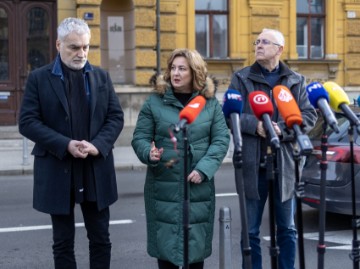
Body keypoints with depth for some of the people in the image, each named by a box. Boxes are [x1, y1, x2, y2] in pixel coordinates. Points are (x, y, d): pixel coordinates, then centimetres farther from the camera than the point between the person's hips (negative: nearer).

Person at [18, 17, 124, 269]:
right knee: (63, 242, 7)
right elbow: (27, 122, -8)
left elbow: (116, 116, 5)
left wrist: (98, 145, -14)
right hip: (57, 172, -2)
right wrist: (66, 145, -19)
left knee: (101, 239, 9)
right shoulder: (39, 78, -1)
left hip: (96, 171, 3)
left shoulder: (101, 76, 8)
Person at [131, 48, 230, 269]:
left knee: (196, 241, 8)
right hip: (163, 186, -1)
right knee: (165, 241, 3)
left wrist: (203, 169, -12)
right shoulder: (155, 101, 2)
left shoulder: (210, 103, 5)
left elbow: (221, 140, 1)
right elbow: (140, 137, 2)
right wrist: (149, 153, -21)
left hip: (199, 187, 1)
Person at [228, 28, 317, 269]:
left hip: (285, 163, 1)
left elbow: (309, 115, 1)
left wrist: (283, 129, -15)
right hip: (253, 164, -1)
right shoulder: (241, 78, 7)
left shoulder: (296, 81, 9)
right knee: (250, 229, 6)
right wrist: (254, 125, -19)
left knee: (287, 228, 11)